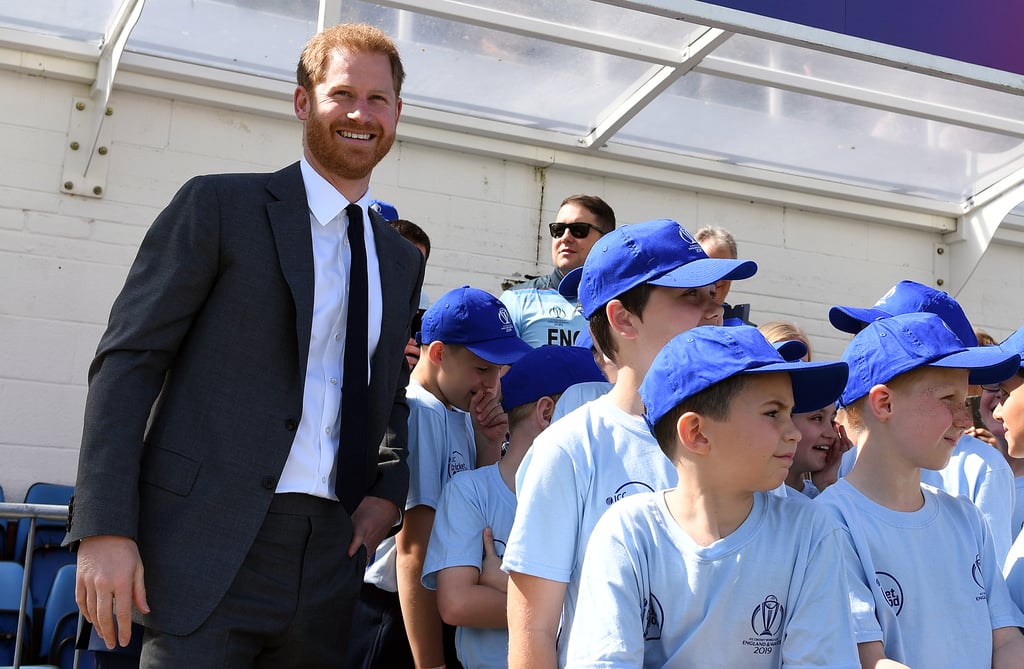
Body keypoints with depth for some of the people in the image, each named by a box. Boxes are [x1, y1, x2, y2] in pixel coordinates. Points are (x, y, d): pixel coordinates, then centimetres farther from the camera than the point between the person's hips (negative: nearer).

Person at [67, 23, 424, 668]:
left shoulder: (402, 259, 16)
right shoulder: (220, 204, 0)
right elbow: (127, 359, -5)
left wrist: (388, 491, 4)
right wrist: (105, 528, -14)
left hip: (330, 560, 5)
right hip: (210, 553, -5)